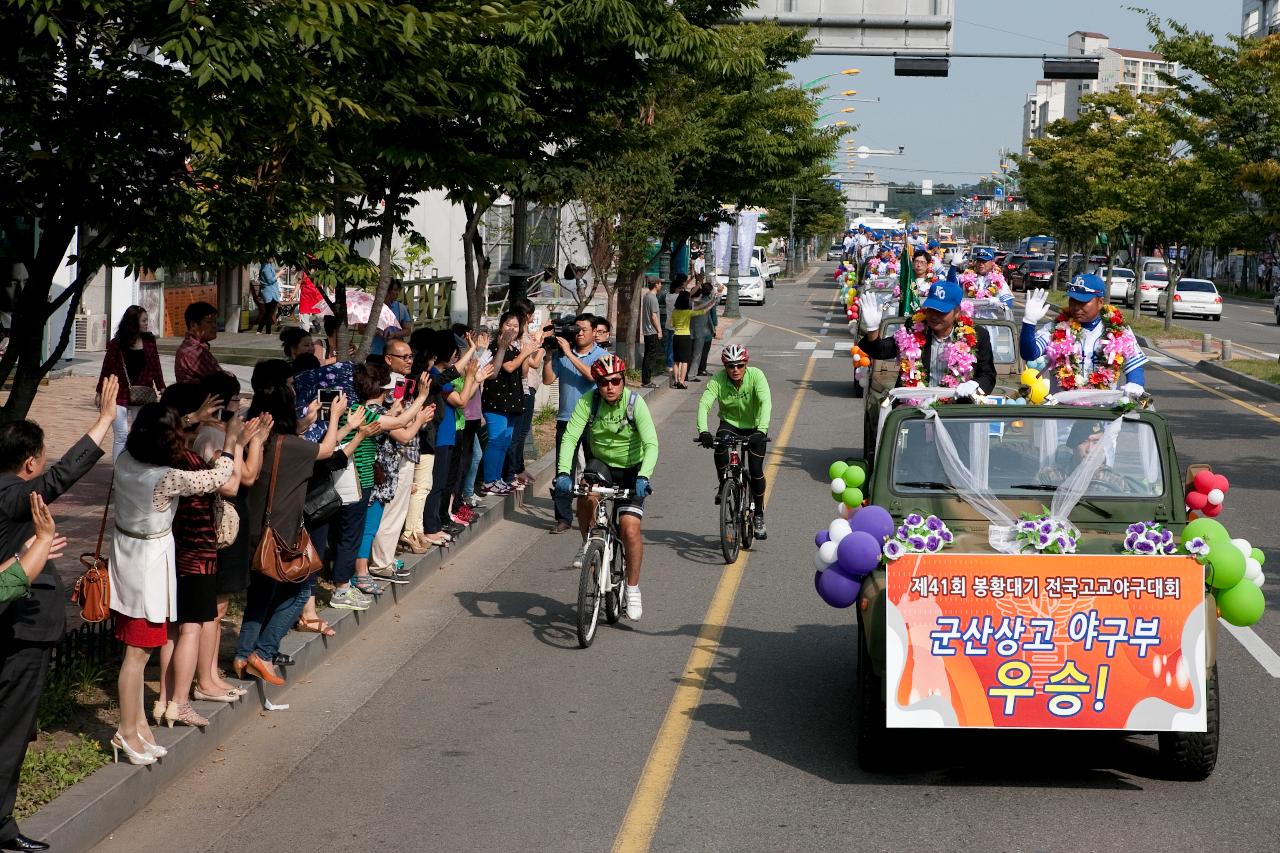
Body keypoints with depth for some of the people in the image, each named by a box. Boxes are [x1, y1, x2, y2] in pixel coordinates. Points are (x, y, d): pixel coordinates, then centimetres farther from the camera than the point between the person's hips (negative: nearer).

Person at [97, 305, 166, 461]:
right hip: (120, 395, -3)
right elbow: (107, 369, -2)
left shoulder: (149, 341, 3)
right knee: (121, 436, -3)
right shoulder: (116, 344, -7)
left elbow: (155, 365, 9)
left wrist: (161, 387, 4)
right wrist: (100, 392, -1)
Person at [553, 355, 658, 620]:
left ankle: (633, 589, 3)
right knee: (586, 496, -32)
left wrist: (643, 477, -46)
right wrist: (563, 472, -41)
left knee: (630, 529, -14)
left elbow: (651, 445, -30)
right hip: (601, 463, 2)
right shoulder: (588, 402, -18)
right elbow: (569, 438, -25)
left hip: (631, 469, -2)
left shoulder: (635, 403, -23)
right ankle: (588, 545, -4)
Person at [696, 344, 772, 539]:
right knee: (720, 446, -32)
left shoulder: (756, 376, -23)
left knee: (756, 471, -10)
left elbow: (765, 403, -34)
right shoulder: (718, 380, -20)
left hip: (754, 427, -1)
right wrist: (703, 431, -47)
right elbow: (704, 404, -29)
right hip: (729, 424, 1)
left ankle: (759, 516, 9)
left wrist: (761, 431, -49)